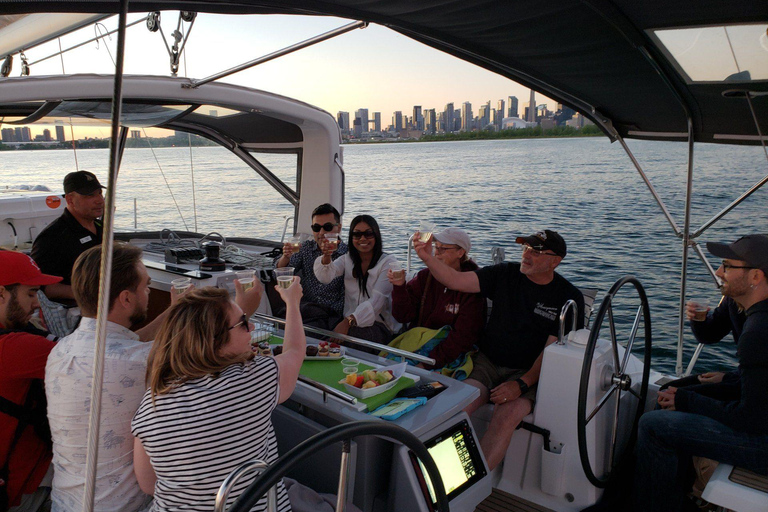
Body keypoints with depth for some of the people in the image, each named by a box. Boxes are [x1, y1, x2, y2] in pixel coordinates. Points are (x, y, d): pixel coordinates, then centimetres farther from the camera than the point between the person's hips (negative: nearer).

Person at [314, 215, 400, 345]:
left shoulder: (388, 262, -1)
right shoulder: (347, 260, 14)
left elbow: (377, 300, -15)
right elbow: (325, 277, -7)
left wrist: (349, 321, -29)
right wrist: (326, 257, -29)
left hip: (379, 325, -3)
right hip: (350, 322, 3)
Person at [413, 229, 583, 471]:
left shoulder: (569, 297, -1)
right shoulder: (505, 274, 6)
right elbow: (455, 280, -2)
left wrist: (522, 384, -18)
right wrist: (428, 258, -19)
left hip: (530, 373, -2)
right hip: (487, 363, 2)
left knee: (506, 417, -31)